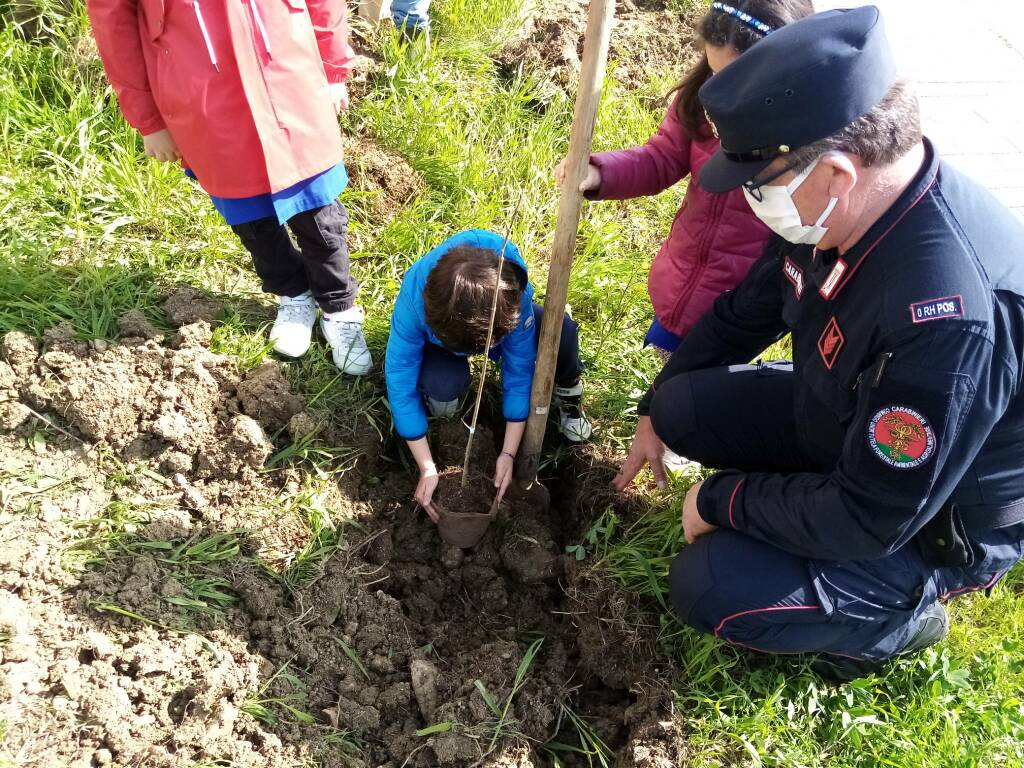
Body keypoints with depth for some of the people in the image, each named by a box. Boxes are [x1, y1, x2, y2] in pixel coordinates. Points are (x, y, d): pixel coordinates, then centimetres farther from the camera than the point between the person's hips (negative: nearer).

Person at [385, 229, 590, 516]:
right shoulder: (414, 298, -41)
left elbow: (519, 371, -28)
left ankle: (566, 396, 2)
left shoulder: (513, 292, -39)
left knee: (562, 332, -31)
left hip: (494, 319, 1)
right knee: (442, 386, -37)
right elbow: (401, 384, -32)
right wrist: (428, 469, -31)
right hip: (439, 334, -1)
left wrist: (508, 454, -27)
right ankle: (442, 410, 0)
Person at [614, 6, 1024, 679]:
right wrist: (658, 414, 12)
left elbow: (869, 520, -31)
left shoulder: (953, 314, -41)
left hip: (934, 527, -7)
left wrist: (721, 501, -18)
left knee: (709, 588, -20)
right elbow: (746, 313, 4)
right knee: (684, 408, -4)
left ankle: (899, 618, 6)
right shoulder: (848, 208, -14)